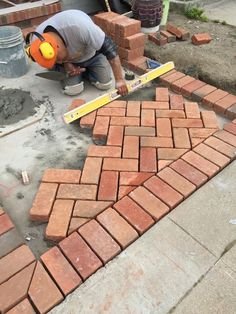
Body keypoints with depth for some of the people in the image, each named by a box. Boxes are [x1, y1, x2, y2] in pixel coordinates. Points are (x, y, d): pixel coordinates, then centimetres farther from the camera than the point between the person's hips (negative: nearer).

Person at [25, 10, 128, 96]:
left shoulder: (79, 26, -43)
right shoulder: (37, 42, -28)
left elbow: (109, 47, -36)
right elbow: (50, 64, -5)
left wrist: (119, 79, -36)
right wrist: (64, 64, -26)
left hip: (92, 54, -1)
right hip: (69, 61, 2)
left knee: (105, 84, -11)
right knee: (72, 90, -17)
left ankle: (87, 69, 18)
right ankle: (81, 71, 15)